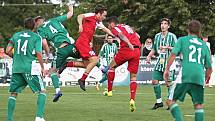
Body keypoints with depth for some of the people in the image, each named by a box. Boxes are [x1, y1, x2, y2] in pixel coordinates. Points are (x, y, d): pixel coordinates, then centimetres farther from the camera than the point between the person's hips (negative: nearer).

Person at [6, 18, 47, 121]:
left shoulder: (16, 35, 11)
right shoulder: (36, 37, -2)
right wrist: (42, 68, 1)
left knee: (13, 93, 12)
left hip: (16, 69, 4)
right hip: (30, 68, -4)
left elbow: (8, 51, 8)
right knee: (42, 91, 6)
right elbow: (39, 54, -10)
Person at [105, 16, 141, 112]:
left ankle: (109, 91, 17)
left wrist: (129, 44, -30)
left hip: (126, 49, -5)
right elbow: (137, 36, 30)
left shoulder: (115, 28, 6)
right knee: (133, 77, 8)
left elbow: (121, 35, -14)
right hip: (137, 51, 5)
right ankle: (132, 99, -7)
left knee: (112, 66, 19)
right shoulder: (127, 27, 28)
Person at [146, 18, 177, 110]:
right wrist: (149, 56, 10)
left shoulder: (172, 36, -5)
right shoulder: (157, 36, 12)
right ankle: (159, 101, 10)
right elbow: (154, 49, 23)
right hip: (160, 62, 6)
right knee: (154, 81, -1)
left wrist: (167, 47, -21)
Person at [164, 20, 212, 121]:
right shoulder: (204, 45, 22)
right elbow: (209, 68, 22)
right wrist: (204, 80, 35)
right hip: (199, 77, 3)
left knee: (171, 100, 4)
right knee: (198, 104, 10)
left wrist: (167, 69, 3)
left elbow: (173, 54, -2)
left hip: (185, 76, -3)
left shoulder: (182, 40, 14)